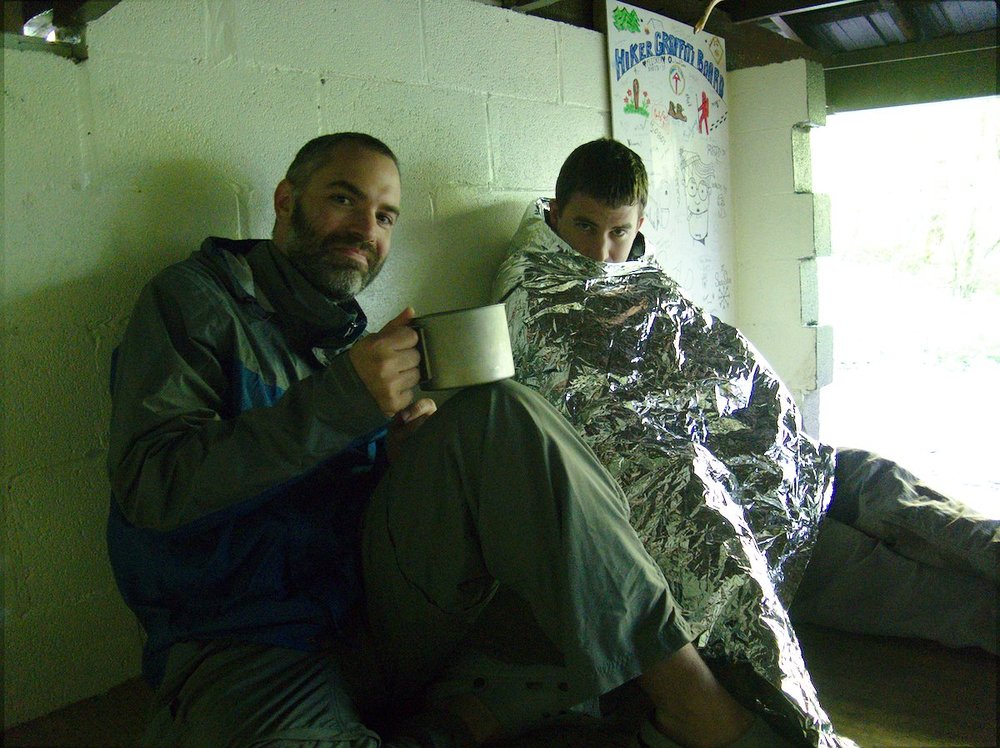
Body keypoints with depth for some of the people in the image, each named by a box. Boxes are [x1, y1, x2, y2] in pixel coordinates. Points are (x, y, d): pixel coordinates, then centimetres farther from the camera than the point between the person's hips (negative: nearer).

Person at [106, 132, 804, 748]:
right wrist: (340, 400, -20)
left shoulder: (351, 335, 19)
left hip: (377, 611, 5)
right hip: (247, 644, -4)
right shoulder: (195, 298, 2)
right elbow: (151, 483, -13)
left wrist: (408, 453, -6)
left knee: (498, 416, -18)